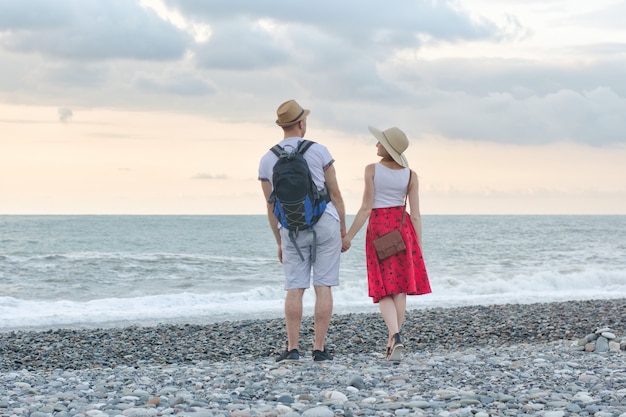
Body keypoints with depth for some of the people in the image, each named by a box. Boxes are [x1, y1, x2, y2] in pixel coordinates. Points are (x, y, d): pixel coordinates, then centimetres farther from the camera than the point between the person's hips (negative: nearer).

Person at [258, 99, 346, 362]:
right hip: (325, 224, -2)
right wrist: (343, 230, 9)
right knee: (323, 287, 0)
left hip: (292, 230, 2)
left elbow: (271, 207, 6)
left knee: (294, 289, 4)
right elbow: (335, 194, -1)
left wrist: (279, 242, 14)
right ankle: (319, 349, -1)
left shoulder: (267, 160, 3)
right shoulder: (319, 151, -4)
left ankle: (292, 349, -3)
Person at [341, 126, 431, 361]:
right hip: (402, 227, 2)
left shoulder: (372, 170, -8)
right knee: (400, 287, 11)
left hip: (378, 227, -2)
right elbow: (415, 214, -1)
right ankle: (393, 340, 14)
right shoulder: (410, 175, 0)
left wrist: (349, 236, -5)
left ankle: (396, 336, -21)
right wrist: (418, 247, 4)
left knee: (384, 290, 2)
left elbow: (366, 208, -11)